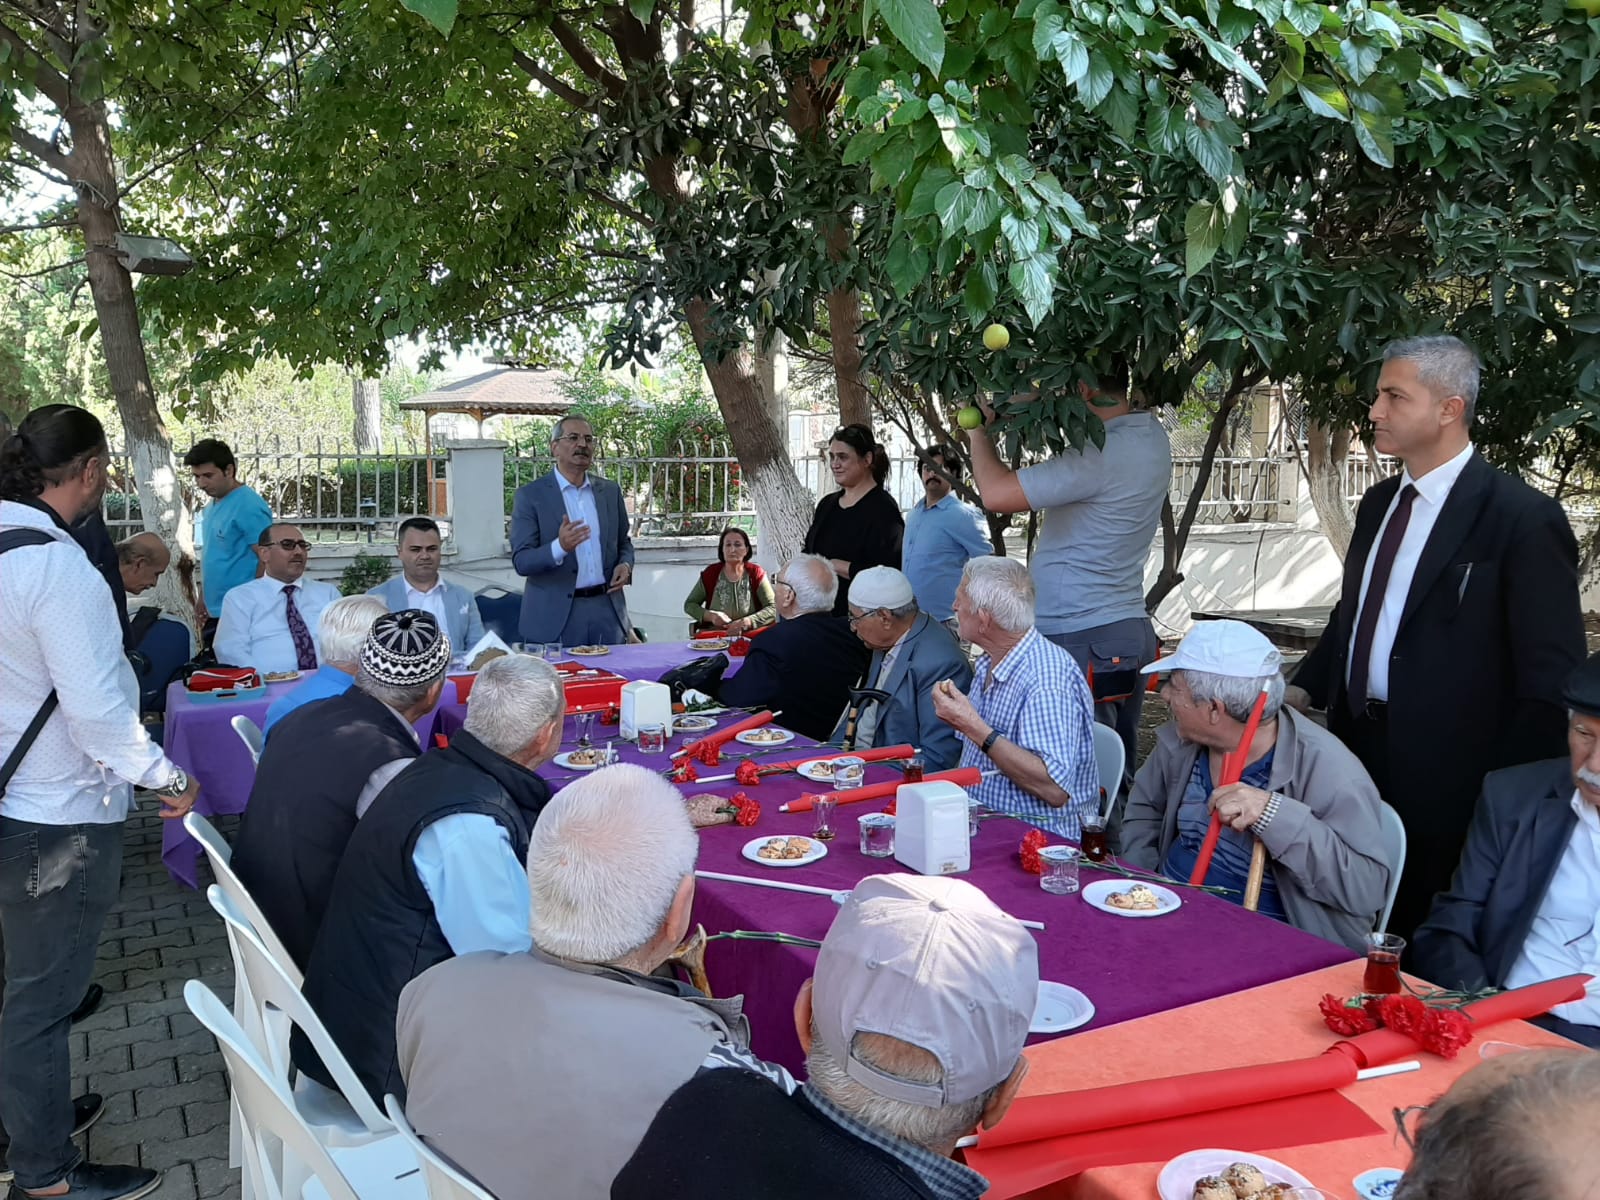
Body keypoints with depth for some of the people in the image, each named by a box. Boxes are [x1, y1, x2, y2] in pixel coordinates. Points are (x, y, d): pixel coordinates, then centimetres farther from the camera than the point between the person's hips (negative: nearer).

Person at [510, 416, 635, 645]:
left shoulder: (610, 491, 10)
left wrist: (625, 565, -3)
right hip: (555, 616, -4)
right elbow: (521, 561, -9)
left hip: (607, 609, 4)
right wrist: (559, 547, -28)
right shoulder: (530, 495, -3)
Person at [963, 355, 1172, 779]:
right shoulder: (1150, 434, 7)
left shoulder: (1101, 457, -21)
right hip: (1130, 630, 9)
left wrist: (979, 430, -5)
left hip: (1083, 641, -9)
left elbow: (997, 493, -23)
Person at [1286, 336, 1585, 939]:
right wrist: (1303, 689, 5)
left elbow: (1552, 679, -12)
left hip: (1444, 774, -6)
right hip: (1359, 751, 7)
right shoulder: (1380, 503, 10)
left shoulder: (1522, 517, -13)